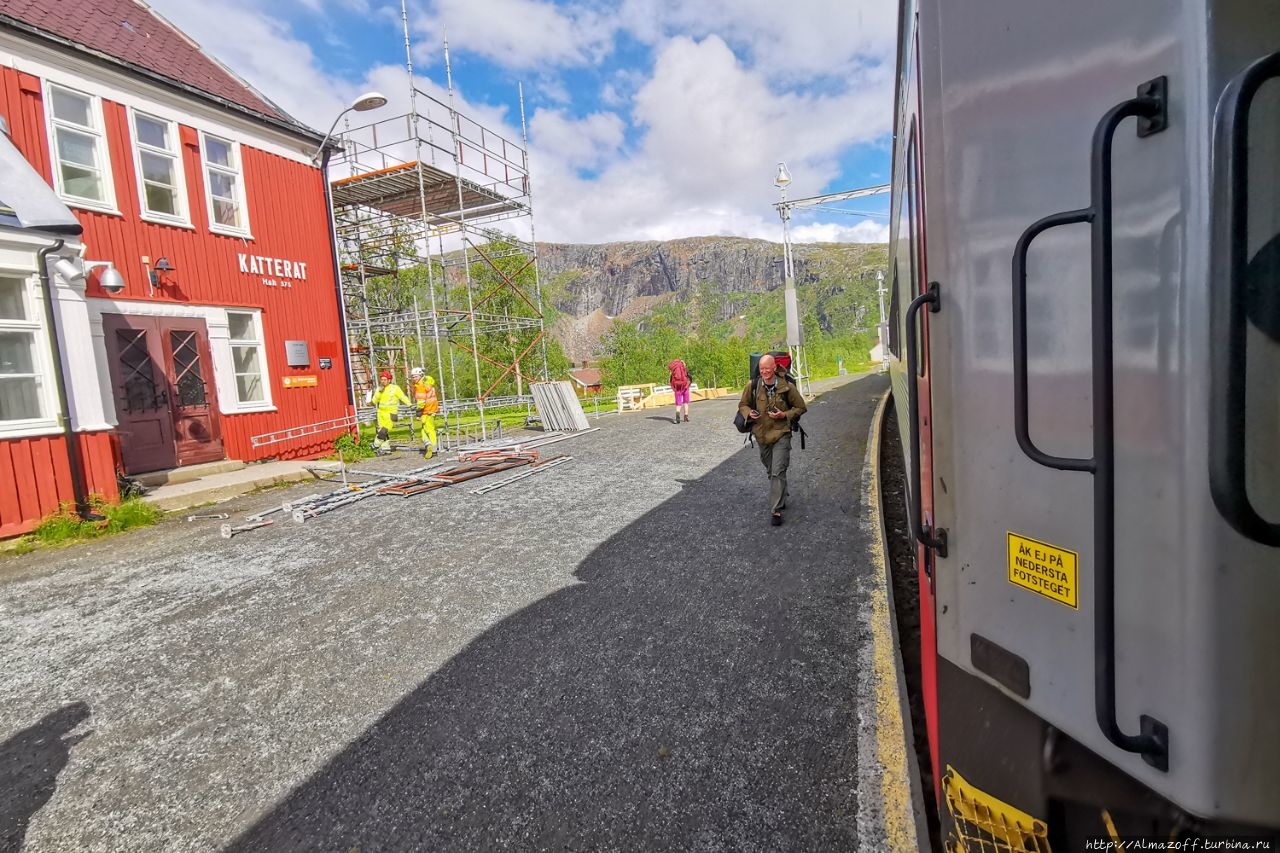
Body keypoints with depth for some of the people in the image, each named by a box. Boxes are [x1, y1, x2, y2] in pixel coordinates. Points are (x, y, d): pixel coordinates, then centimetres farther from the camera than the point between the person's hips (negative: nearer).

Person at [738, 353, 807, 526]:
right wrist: (749, 413, -11)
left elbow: (801, 407, 1)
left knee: (778, 472, -12)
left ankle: (776, 510, -7)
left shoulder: (787, 387, -11)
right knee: (771, 471, 19)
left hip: (781, 434, -4)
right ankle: (781, 499, 40)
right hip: (761, 434, 4)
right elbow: (742, 404, 10)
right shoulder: (752, 386, -6)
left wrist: (784, 415, -15)